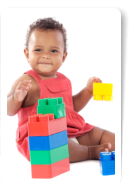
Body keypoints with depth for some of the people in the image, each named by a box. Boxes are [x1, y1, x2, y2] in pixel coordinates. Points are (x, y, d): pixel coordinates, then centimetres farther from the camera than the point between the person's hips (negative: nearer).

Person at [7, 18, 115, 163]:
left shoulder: (64, 81, 13)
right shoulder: (27, 82, -11)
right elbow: (9, 111, -14)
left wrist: (88, 91, 15)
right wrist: (17, 98, -34)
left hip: (71, 131, 8)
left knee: (111, 139, 8)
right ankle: (90, 153, -19)